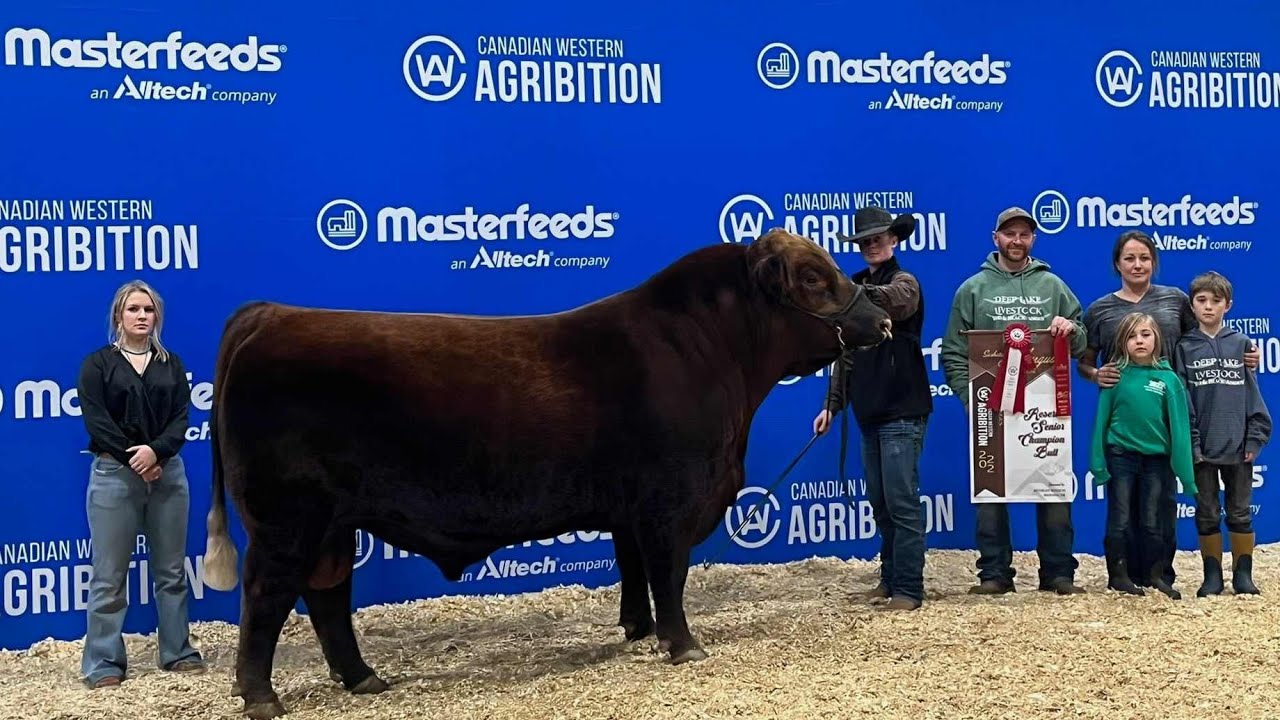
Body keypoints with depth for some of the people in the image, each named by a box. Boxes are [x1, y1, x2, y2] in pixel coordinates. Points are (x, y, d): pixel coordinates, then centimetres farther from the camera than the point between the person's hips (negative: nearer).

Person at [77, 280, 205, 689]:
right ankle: (104, 663, 5)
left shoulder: (171, 364, 11)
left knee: (172, 571, 8)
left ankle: (178, 653, 16)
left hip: (168, 472, 3)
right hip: (114, 473, -3)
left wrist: (156, 451, -16)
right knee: (110, 576, -1)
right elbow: (96, 421, -7)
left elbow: (181, 418, 2)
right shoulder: (97, 363, 2)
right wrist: (134, 460, -14)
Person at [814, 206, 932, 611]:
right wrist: (833, 404, 12)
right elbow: (845, 352, 18)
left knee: (902, 501, -8)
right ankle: (891, 577, 22)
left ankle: (908, 588, -4)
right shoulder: (857, 289, 15)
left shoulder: (904, 283, -5)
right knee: (880, 502, 12)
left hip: (902, 412, -7)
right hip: (869, 412, 7)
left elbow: (892, 300, -32)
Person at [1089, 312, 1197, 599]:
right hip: (1121, 457, -1)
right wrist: (1098, 463, -8)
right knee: (1120, 520, 5)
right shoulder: (1115, 376, -6)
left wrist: (1185, 471, -8)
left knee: (1153, 521, 9)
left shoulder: (1168, 378, -5)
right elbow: (1101, 420, -4)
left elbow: (1179, 425, -6)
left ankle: (1156, 575, 22)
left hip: (1156, 458, 1)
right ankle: (1118, 574, 16)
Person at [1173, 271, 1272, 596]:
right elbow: (1181, 400, -3)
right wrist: (1189, 444, -9)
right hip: (1202, 448, 0)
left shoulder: (1241, 344, 3)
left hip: (1237, 447, 1)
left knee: (1240, 514, 9)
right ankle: (1213, 575, 17)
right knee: (1207, 515, 7)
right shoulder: (1184, 348, 1)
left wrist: (1255, 438, -4)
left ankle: (1242, 574, 20)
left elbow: (1253, 394, 2)